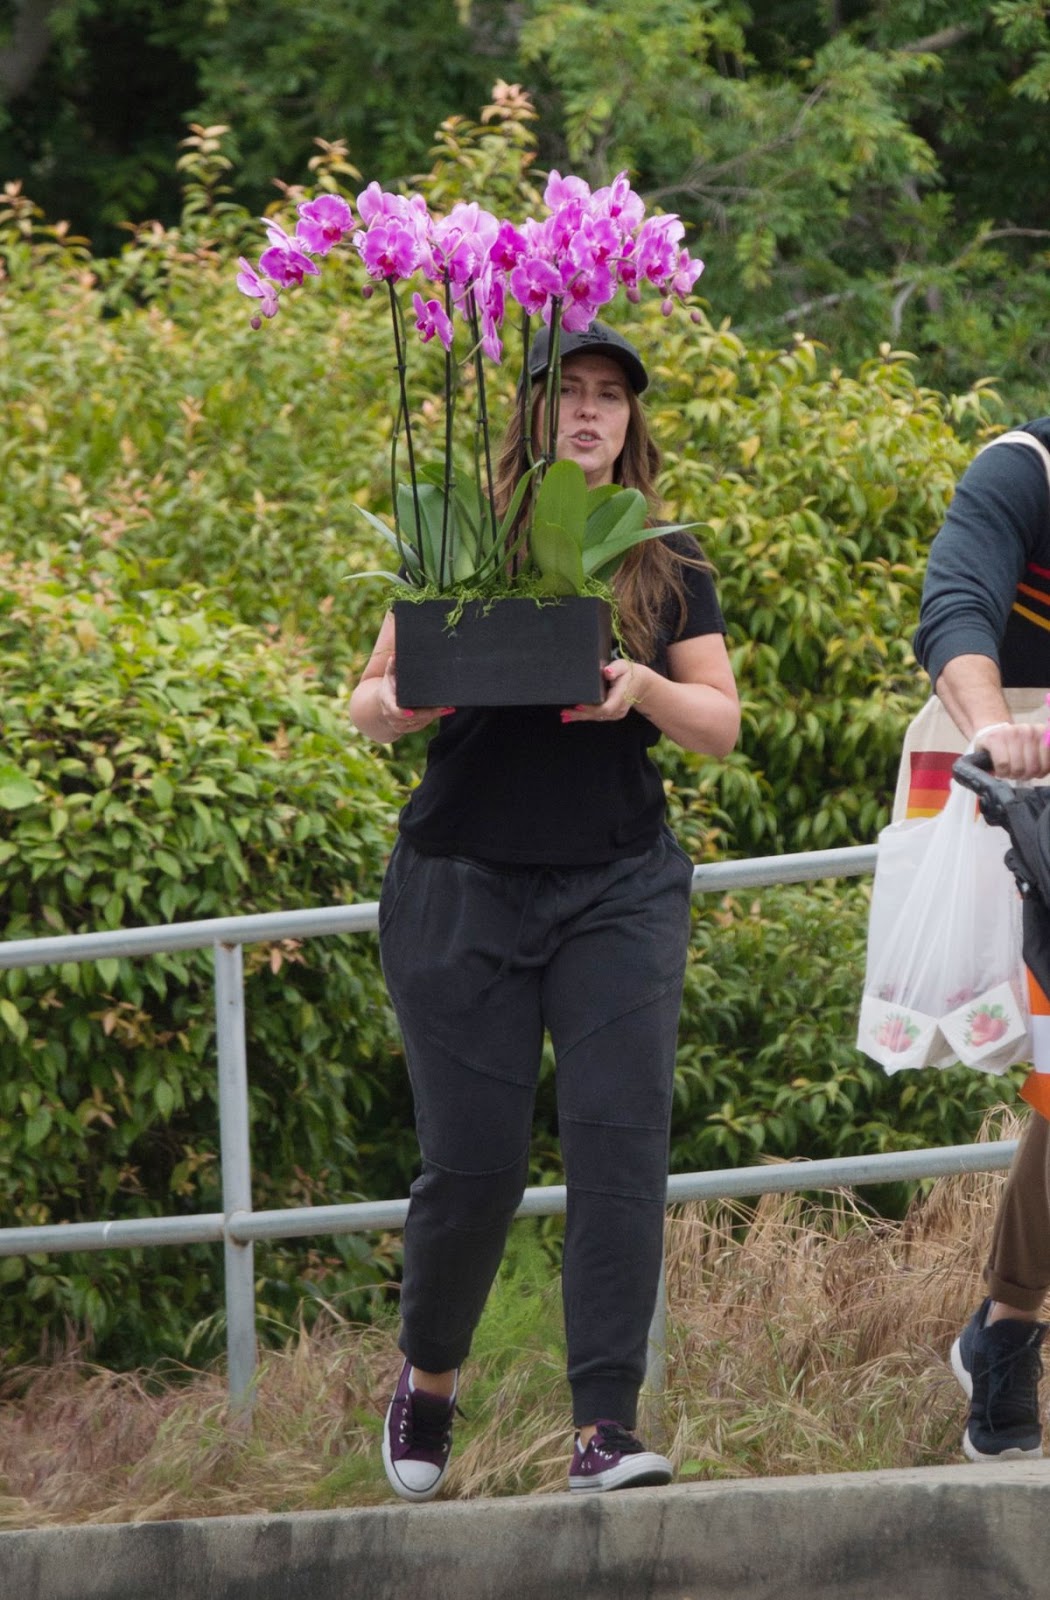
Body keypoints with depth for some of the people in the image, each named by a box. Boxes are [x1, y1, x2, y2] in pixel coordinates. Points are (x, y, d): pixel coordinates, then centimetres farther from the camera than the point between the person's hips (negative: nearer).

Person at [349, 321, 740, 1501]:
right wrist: (392, 704, -16)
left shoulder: (668, 564, 7)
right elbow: (370, 700, 7)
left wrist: (644, 688, -16)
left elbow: (720, 724, 4)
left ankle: (604, 1428, -14)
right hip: (463, 884, -1)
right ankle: (429, 1374, 26)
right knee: (473, 1166, -2)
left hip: (617, 885, 1)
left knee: (619, 1138, -14)